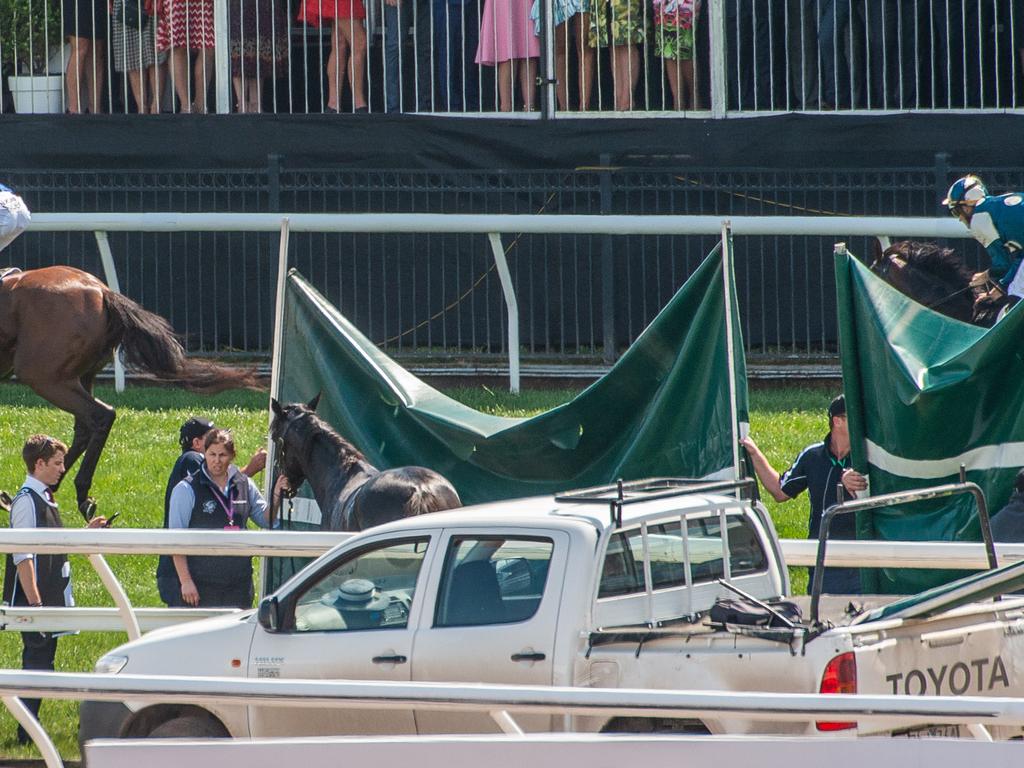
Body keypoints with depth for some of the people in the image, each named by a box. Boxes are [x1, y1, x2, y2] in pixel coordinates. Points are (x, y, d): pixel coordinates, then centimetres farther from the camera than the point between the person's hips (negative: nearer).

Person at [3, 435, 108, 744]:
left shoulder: (45, 499, 15)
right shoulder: (27, 501, -14)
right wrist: (34, 602, -23)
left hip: (51, 600, 9)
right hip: (33, 600, -9)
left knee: (42, 661, 11)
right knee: (36, 662, -7)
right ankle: (28, 731, -5)